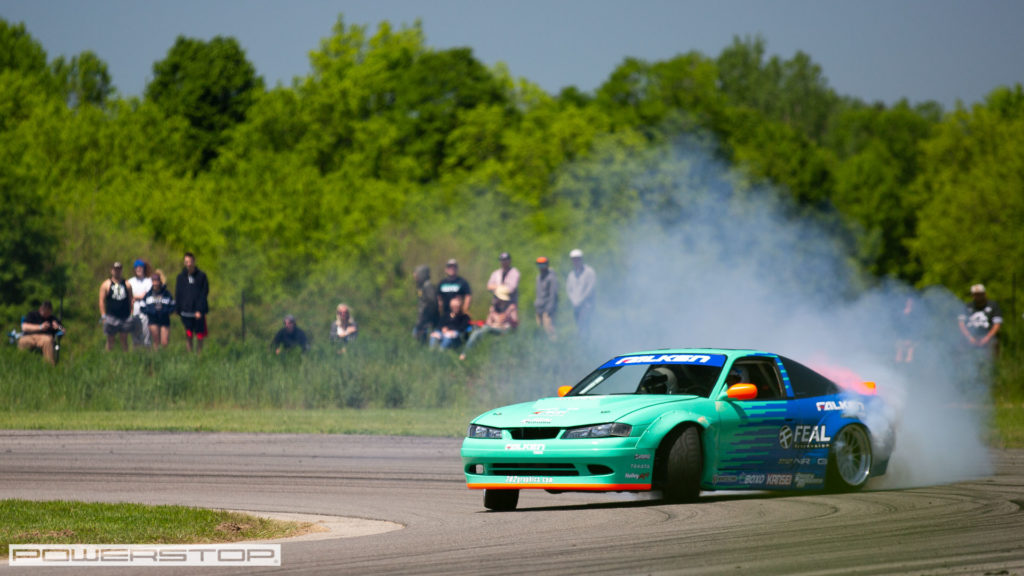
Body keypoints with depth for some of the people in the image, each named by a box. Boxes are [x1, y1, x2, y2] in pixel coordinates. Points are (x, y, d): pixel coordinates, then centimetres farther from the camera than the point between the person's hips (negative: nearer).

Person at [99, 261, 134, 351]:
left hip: (125, 317, 2)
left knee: (124, 340, 6)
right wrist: (103, 316, -9)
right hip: (111, 316, -2)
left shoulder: (126, 284, 11)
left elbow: (130, 300, 12)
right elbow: (102, 301, -1)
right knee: (110, 340, 3)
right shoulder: (106, 285, 2)